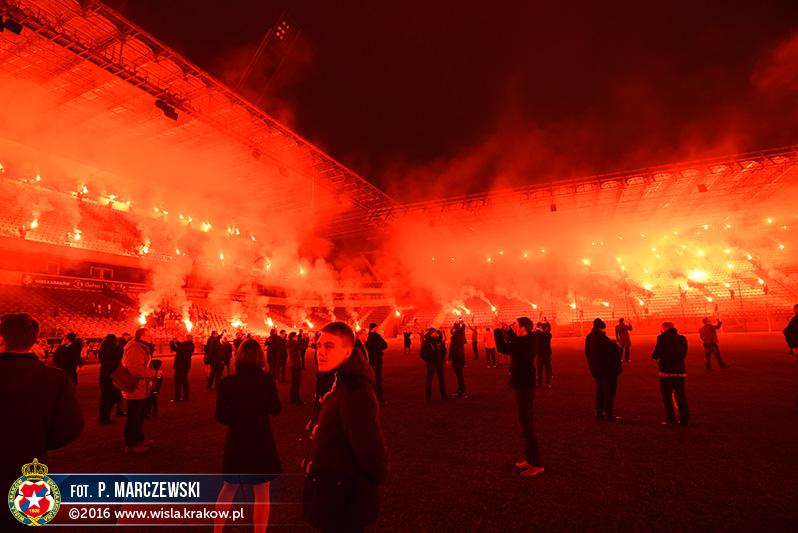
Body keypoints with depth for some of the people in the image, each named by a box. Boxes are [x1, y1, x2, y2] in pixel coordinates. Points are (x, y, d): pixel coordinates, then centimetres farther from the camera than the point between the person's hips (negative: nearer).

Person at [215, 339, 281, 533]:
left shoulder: (227, 382, -8)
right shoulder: (267, 380, -13)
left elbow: (222, 417, -4)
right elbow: (275, 410, -2)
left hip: (236, 442, 3)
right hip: (262, 442, -2)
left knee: (228, 488, 24)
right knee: (262, 493, 10)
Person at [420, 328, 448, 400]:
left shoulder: (439, 340, 1)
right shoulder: (426, 342, -7)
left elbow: (444, 350, 14)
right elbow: (422, 354, -2)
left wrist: (443, 358, 6)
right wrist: (427, 361, -7)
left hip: (439, 362, 4)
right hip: (431, 363, -3)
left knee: (442, 378, 11)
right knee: (429, 379, -4)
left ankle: (443, 394, 24)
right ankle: (428, 395, 7)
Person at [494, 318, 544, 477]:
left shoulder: (528, 341, -19)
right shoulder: (523, 341, 10)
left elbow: (509, 349, -29)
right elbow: (503, 348, 15)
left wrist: (510, 331, -17)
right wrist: (498, 331, 10)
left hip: (525, 387, -10)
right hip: (522, 385, 10)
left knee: (526, 423, -4)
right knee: (525, 422, 16)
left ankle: (536, 464, 4)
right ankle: (530, 458, 27)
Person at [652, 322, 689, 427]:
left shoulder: (662, 338, -12)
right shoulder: (682, 338, 3)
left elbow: (655, 355, -10)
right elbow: (684, 354, 14)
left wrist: (657, 357, 11)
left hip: (666, 372, -5)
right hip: (680, 371, 5)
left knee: (667, 397, 5)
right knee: (681, 396, 17)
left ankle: (671, 420, 8)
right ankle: (684, 419, 25)